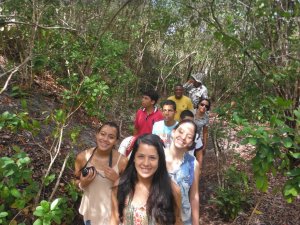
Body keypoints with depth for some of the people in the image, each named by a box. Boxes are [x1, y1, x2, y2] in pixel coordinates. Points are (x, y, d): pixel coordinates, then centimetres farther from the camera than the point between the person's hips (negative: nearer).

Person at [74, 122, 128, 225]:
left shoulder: (122, 161, -21)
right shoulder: (82, 157, -15)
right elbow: (77, 182, 2)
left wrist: (117, 180, -26)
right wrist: (83, 184, -18)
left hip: (111, 212, -2)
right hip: (90, 211, 2)